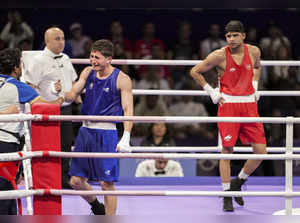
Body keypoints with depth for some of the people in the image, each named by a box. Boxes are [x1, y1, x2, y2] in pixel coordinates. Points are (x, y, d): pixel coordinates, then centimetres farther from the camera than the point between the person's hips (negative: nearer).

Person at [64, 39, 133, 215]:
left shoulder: (122, 79, -8)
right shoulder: (88, 73, 8)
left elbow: (128, 110, -11)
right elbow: (73, 95, 8)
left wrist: (126, 138, -22)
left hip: (106, 134, -5)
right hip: (86, 130, 5)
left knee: (106, 182, -5)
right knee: (76, 180, 6)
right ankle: (96, 206, 33)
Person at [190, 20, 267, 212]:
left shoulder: (254, 51, 2)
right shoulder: (219, 56, -9)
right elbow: (195, 72, 1)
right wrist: (211, 92, -2)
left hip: (249, 105, 4)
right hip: (228, 105, -4)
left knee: (261, 151, -2)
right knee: (227, 150, -5)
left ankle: (238, 182, 20)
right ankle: (227, 196, 3)